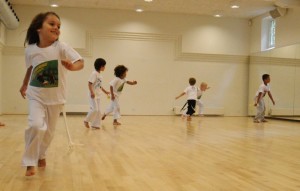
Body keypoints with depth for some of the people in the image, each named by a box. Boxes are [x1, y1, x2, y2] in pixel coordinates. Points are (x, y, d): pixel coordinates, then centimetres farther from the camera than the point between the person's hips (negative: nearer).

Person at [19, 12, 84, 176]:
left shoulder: (61, 47, -17)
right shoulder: (30, 50, -8)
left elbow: (80, 62, -24)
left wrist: (73, 66, -46)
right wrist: (24, 85, 22)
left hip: (56, 97, 0)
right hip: (36, 96, 0)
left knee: (49, 131, 13)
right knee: (36, 126, -22)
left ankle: (41, 154, 43)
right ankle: (30, 162, -3)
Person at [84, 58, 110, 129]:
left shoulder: (100, 75, 13)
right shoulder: (94, 73, -13)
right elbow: (89, 83, -18)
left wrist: (105, 91, 22)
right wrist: (92, 92, -27)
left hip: (98, 95, 9)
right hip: (93, 95, -9)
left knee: (98, 111, 8)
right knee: (94, 109, -14)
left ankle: (95, 124, 15)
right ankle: (86, 120, 5)